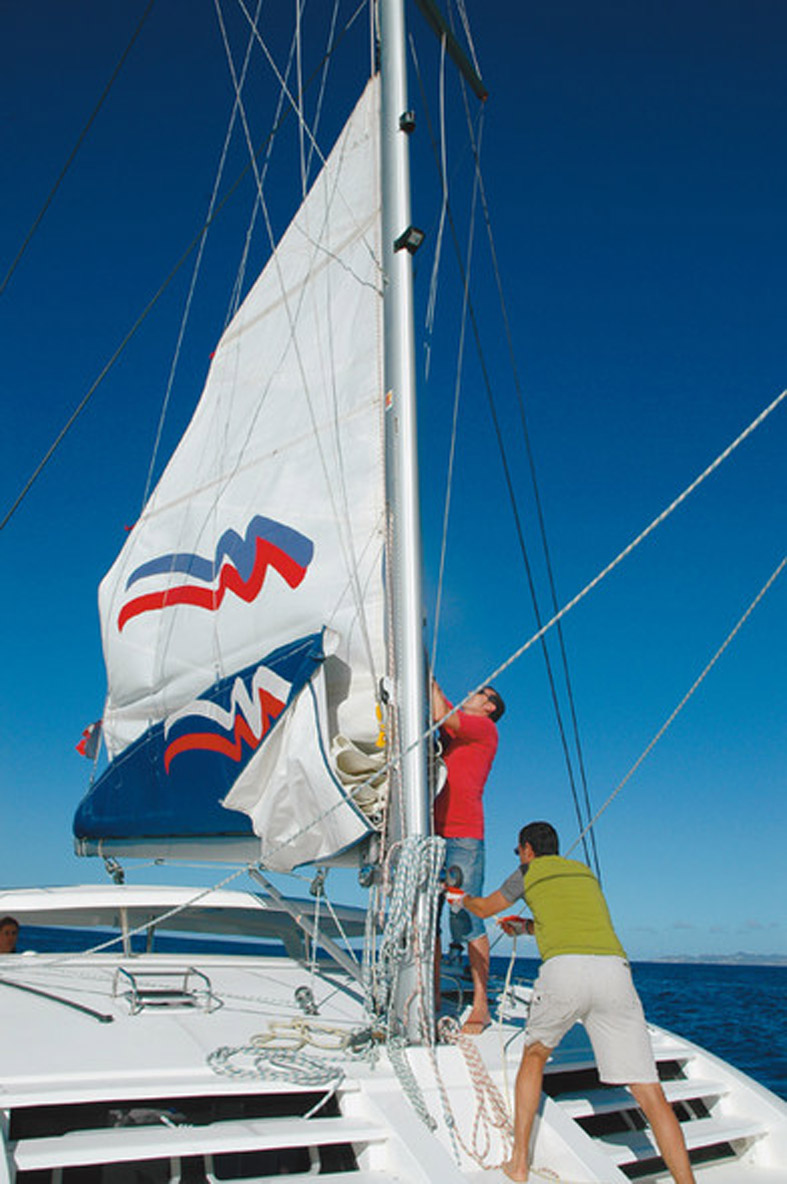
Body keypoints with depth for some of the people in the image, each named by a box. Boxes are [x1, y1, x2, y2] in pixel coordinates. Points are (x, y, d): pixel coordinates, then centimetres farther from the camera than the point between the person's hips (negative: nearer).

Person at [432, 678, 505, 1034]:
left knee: (466, 921, -9)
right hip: (431, 832, 7)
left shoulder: (485, 728, 4)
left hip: (463, 835, -7)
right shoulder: (454, 725, 24)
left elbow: (442, 716, -7)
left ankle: (480, 1006, -4)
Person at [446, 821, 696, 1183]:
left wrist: (460, 899, 57)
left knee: (534, 1055, 24)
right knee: (650, 1094, 1)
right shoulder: (585, 871, 32)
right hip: (614, 968, 3)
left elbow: (484, 909, 35)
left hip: (565, 967, -2)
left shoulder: (528, 873, 20)